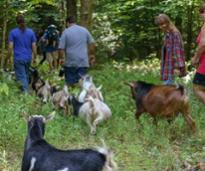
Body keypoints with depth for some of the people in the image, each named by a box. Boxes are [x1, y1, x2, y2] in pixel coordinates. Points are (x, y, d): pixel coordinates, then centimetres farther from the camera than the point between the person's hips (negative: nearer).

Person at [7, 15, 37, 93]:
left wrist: (8, 58, -1)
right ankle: (26, 90, 29)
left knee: (21, 77, -2)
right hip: (28, 58, 4)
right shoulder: (31, 32, 1)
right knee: (26, 76, 21)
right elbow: (34, 46, 2)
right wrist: (34, 57, 12)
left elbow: (10, 47, -9)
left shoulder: (13, 32, -7)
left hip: (18, 59, -4)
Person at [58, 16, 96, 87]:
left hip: (70, 63, -3)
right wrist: (92, 55, 23)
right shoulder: (84, 30, 7)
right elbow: (92, 43, 13)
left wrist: (61, 58, 6)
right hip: (83, 62, 3)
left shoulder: (66, 32, -4)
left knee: (70, 84, 5)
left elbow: (61, 48, -7)